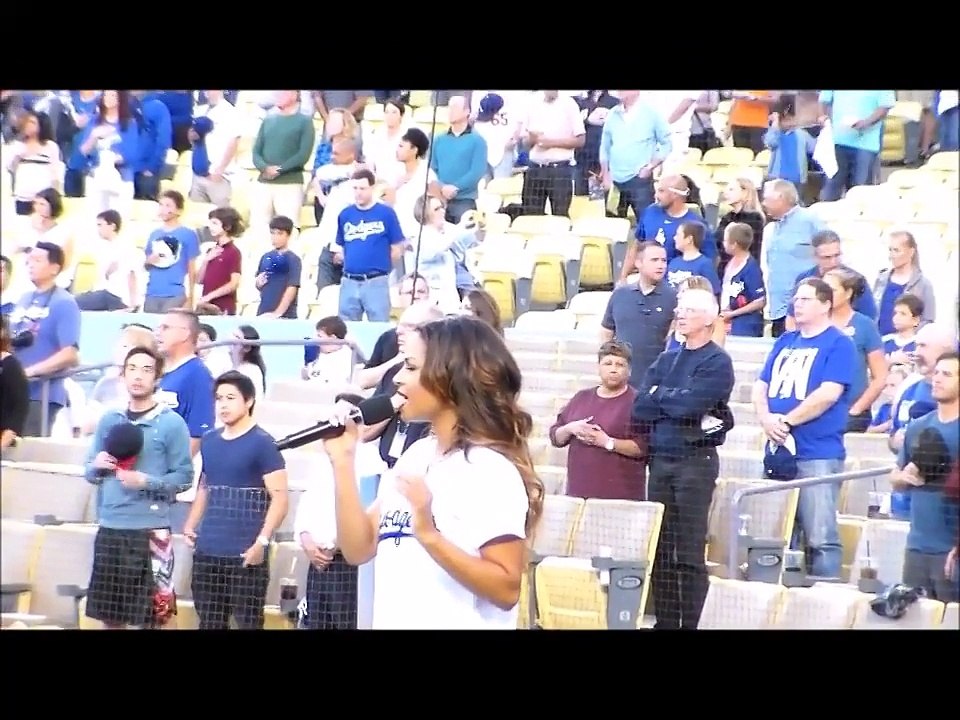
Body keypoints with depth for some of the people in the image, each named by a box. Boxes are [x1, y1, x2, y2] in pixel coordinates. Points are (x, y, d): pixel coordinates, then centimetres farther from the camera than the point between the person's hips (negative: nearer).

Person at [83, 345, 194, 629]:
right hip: (109, 527, 5)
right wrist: (97, 466, -7)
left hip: (151, 530, -5)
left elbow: (184, 477, -6)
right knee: (109, 615, 11)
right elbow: (90, 472, 15)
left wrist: (146, 482, -19)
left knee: (148, 616, -1)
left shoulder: (172, 423, -4)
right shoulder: (109, 420, 10)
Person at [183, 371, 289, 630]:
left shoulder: (262, 443, -7)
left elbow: (279, 497, -12)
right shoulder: (208, 441, 13)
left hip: (245, 554, -7)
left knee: (248, 623, -2)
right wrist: (191, 525, 9)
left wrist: (262, 541, -20)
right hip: (207, 551, 7)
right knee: (209, 623, 11)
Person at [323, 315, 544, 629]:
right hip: (394, 622, 7)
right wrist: (342, 463, -1)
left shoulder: (491, 469, -14)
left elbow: (506, 589, -19)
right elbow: (358, 549, 6)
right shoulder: (415, 456, 9)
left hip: (459, 623, -7)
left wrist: (429, 535, -27)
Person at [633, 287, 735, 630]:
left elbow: (690, 403, -18)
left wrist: (660, 395, 0)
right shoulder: (666, 359, 15)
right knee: (660, 548, 7)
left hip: (695, 460, -6)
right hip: (660, 459, 6)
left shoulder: (717, 362, -4)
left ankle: (690, 623, -2)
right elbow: (640, 408, 3)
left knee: (690, 550, -4)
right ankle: (664, 621, 14)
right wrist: (676, 403, -10)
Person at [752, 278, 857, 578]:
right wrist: (766, 419, -6)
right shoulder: (785, 341, 18)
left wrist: (786, 421, -13)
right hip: (779, 451, 7)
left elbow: (828, 394, -14)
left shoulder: (839, 344, -3)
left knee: (820, 536, -10)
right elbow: (761, 386, 15)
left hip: (818, 454, -7)